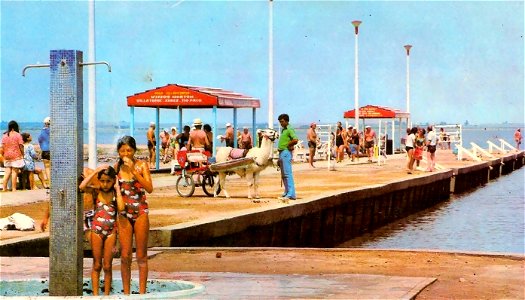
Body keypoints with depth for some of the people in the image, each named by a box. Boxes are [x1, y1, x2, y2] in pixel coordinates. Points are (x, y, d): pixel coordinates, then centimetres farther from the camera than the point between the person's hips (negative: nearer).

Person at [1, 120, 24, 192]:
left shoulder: (4, 135, 6)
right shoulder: (18, 135, -6)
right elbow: (21, 146, -7)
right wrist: (22, 155, 4)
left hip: (7, 157, 4)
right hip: (16, 156, -4)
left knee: (7, 172, 7)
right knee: (14, 172, -1)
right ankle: (14, 189, -1)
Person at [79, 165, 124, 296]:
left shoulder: (116, 194, -1)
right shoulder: (96, 192, -2)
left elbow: (121, 208, -20)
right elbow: (82, 187, -21)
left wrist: (117, 189, -12)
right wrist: (96, 171, -17)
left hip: (111, 232, 0)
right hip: (96, 231, 0)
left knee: (107, 266, 6)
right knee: (97, 265, 6)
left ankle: (107, 294, 12)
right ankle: (95, 294, 9)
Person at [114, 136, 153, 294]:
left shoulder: (142, 165, -3)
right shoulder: (117, 166, 5)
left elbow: (149, 188, -15)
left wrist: (133, 171, -21)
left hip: (140, 212, -3)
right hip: (124, 214, 3)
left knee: (141, 256, 2)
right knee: (125, 256, 2)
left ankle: (142, 292, 6)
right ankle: (126, 293, 9)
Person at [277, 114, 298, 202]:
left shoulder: (290, 129, -11)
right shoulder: (283, 130, 18)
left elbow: (295, 140, -25)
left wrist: (288, 145, -11)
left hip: (286, 152, -10)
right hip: (281, 152, 10)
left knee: (287, 174, -13)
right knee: (283, 174, 14)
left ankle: (291, 194, -16)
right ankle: (287, 192, 20)